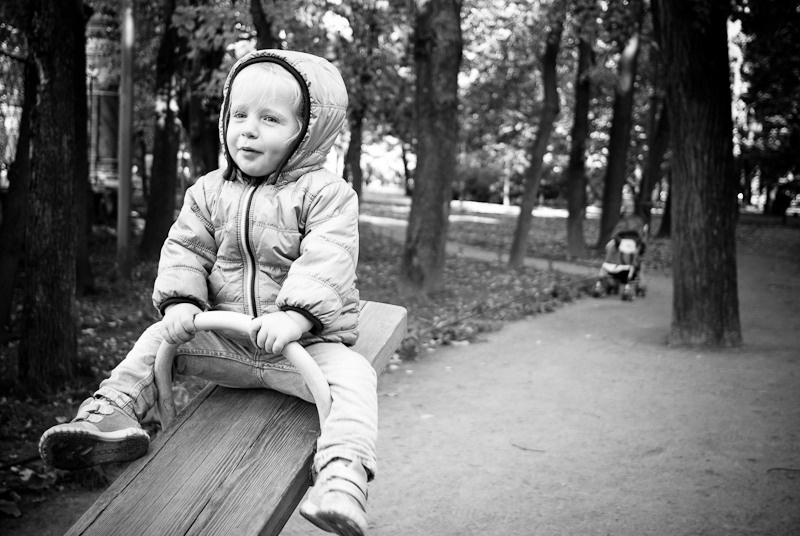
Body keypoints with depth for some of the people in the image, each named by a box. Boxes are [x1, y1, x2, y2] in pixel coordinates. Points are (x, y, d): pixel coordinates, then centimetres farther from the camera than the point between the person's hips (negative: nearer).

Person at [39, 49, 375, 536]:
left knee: (353, 374, -30)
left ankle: (342, 476, -39)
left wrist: (295, 315, -37)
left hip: (305, 340, -5)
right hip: (226, 340, 5)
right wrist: (181, 301, -16)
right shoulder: (210, 192, 6)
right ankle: (110, 413, 5)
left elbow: (327, 261, -23)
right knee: (157, 339, 2)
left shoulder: (326, 194, -11)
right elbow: (185, 250, 4)